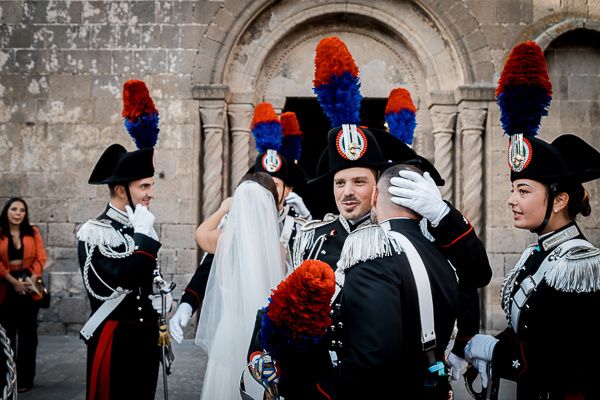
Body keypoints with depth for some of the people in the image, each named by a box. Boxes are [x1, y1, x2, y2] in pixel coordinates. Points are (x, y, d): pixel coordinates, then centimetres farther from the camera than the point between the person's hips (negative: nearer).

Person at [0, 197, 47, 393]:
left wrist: (32, 279, -12)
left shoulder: (33, 232, 6)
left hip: (29, 286, 2)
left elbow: (40, 257, 1)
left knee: (28, 333, 4)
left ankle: (25, 378, 11)